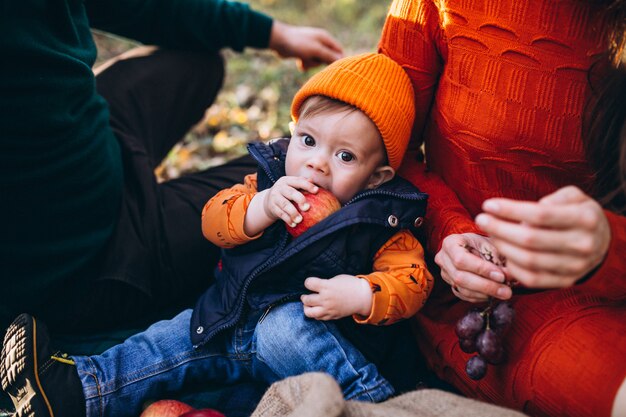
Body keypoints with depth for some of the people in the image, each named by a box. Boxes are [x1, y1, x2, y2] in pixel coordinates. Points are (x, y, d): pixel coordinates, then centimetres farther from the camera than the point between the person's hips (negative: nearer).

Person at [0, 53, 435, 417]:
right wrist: (262, 206, -24)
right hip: (235, 318, 6)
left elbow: (411, 278, -12)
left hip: (316, 335, -5)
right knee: (177, 338, 1)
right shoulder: (271, 177, 0)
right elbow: (214, 221, -5)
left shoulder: (380, 218, -10)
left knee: (283, 328, -35)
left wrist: (362, 296, -32)